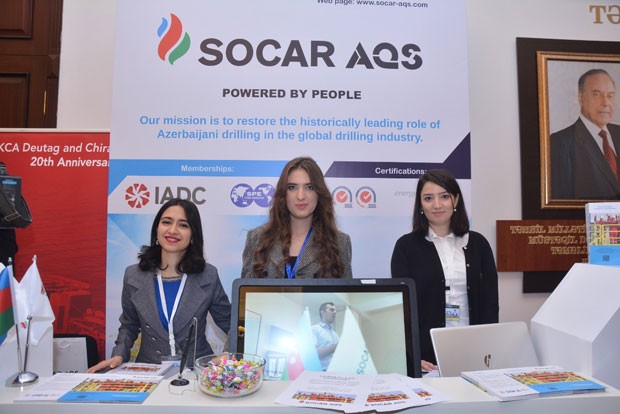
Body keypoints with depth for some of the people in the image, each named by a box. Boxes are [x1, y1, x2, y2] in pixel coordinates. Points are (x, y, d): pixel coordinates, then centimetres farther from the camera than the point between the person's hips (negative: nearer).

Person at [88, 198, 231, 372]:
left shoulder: (208, 276, -4)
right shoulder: (133, 275, 1)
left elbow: (229, 323, 5)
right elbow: (128, 325, 14)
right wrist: (119, 355, -1)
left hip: (196, 370, -2)